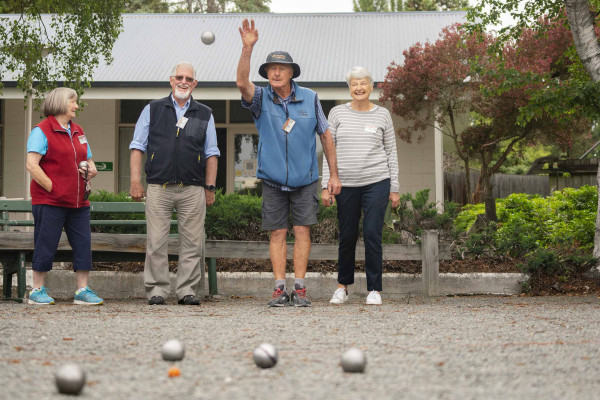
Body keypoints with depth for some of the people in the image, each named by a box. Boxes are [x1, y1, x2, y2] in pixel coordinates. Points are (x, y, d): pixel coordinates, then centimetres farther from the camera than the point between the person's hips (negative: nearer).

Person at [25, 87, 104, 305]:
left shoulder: (78, 132, 19)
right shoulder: (42, 131, -4)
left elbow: (89, 161, 26)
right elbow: (32, 165, -13)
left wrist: (90, 169, 2)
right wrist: (52, 189, -16)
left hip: (78, 201, 7)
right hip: (50, 202, -7)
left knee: (83, 244, 3)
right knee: (46, 245, -1)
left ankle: (82, 291, 9)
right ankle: (37, 290, 9)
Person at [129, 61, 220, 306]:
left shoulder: (205, 115, 14)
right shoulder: (153, 110, 12)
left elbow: (211, 154, 15)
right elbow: (138, 146, 9)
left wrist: (210, 187, 7)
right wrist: (135, 181, 0)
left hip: (193, 189, 1)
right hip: (158, 187, -1)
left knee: (192, 242, -1)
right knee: (156, 242, -3)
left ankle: (187, 291, 7)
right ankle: (157, 290, 4)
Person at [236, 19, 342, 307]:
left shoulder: (309, 99, 0)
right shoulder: (261, 99, -3)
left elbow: (326, 135, 7)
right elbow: (242, 83, -25)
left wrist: (334, 174, 4)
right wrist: (247, 48, -37)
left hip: (305, 178, 0)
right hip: (273, 179, 0)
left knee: (302, 230, -3)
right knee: (277, 233, 1)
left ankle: (299, 289, 0)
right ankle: (280, 289, 5)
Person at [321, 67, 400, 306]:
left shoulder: (382, 115, 6)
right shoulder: (338, 113, 6)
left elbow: (391, 153, 9)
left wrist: (394, 189, 5)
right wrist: (326, 186, 0)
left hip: (376, 182, -1)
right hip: (346, 184, 1)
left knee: (372, 234, -7)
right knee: (347, 237, 6)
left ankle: (374, 290, 1)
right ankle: (342, 286, 23)